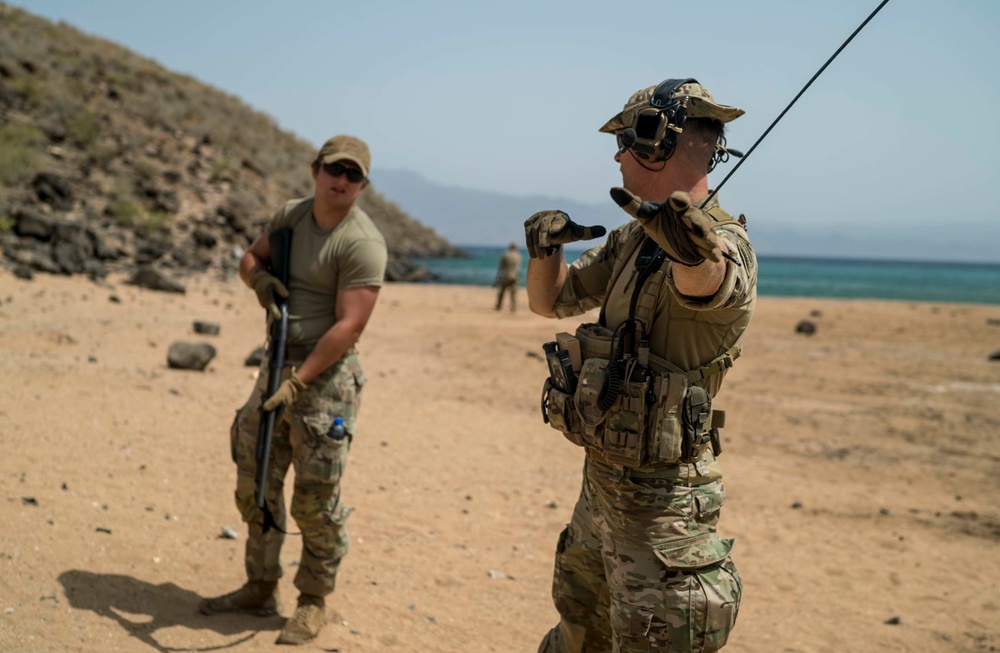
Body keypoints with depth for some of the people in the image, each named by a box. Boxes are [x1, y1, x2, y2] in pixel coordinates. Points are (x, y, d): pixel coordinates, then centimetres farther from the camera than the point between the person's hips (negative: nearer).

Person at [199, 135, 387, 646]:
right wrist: (262, 280, -3)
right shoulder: (290, 215, 8)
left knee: (315, 498, -1)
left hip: (326, 374, -7)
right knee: (255, 485, 13)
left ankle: (314, 600, 16)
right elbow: (249, 259, 21)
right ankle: (261, 588, 28)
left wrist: (298, 382, -24)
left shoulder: (362, 243, -16)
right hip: (277, 364, 8)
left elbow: (349, 326, -21)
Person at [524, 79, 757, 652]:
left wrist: (697, 250, -66)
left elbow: (708, 283, -44)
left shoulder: (725, 245, -20)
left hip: (660, 505, -9)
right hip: (602, 482, 9)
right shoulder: (634, 239, 7)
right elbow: (551, 301, 15)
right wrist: (547, 246, -5)